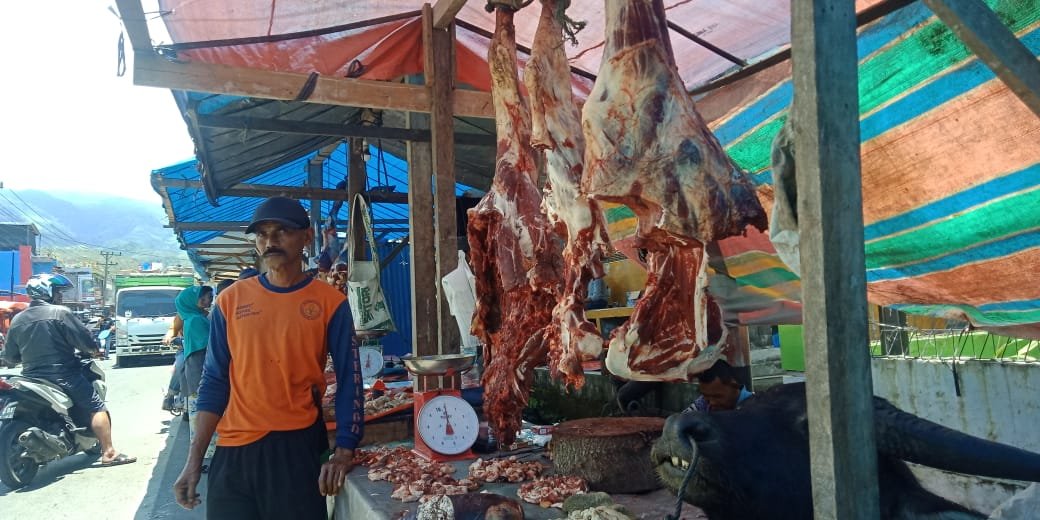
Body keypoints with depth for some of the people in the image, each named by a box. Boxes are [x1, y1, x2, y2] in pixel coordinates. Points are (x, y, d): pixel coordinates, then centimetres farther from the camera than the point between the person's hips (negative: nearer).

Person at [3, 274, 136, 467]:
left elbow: (10, 356, 15)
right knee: (96, 407, -4)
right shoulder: (60, 313, -10)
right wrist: (95, 350, 10)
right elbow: (84, 339, -10)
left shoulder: (17, 320, 10)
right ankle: (109, 452, -10)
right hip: (64, 376, -7)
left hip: (32, 378, 7)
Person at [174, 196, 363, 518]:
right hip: (233, 450, 2)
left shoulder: (330, 303, -3)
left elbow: (349, 380, -3)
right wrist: (195, 458, 0)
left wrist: (344, 452, -10)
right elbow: (215, 381, 5)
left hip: (299, 445, -2)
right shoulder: (231, 301, 2)